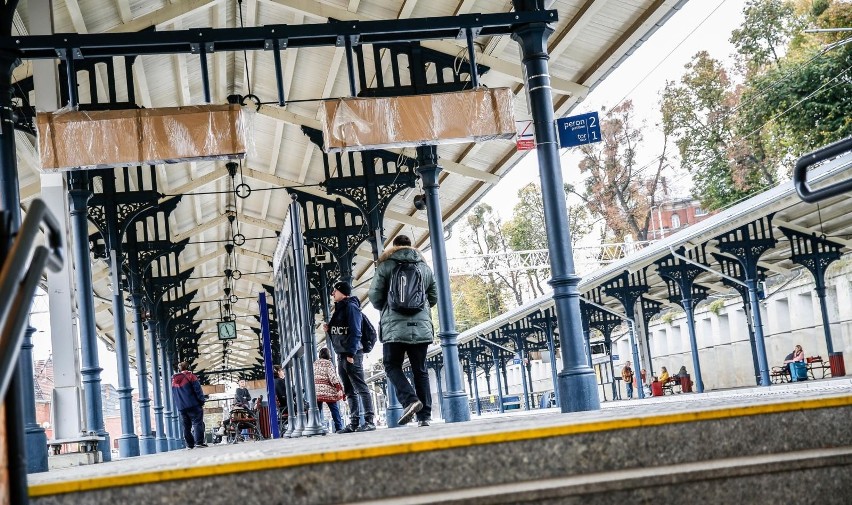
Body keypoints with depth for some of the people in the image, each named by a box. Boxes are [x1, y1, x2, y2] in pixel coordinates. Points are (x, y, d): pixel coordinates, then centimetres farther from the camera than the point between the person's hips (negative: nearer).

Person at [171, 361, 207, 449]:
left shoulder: (173, 380, 15)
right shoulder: (190, 376, -2)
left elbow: (174, 394, 21)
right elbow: (197, 389, -7)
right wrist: (201, 402, -4)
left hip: (181, 407, 5)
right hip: (193, 405, -5)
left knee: (186, 426, 8)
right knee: (197, 423, -6)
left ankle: (189, 444, 6)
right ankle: (199, 442, -15)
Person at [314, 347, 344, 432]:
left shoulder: (314, 364, 15)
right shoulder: (328, 363, -3)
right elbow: (333, 377, -10)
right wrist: (340, 387, -6)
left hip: (316, 391, 5)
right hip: (327, 390, -5)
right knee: (334, 409, 2)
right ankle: (339, 428, -2)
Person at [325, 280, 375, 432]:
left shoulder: (350, 307, -7)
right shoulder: (339, 309, 20)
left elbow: (355, 331, -15)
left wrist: (351, 353, -21)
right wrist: (329, 329, 7)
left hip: (352, 355, -10)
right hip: (341, 355, 10)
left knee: (360, 388, -10)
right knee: (349, 391, 8)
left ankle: (369, 421, -11)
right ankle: (354, 423, 10)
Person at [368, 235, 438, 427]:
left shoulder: (385, 265, 2)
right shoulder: (425, 267, 13)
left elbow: (375, 296, 1)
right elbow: (434, 297, 17)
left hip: (394, 326, -3)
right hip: (421, 327, 3)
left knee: (392, 366, 7)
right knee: (420, 371, 8)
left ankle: (410, 400, -15)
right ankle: (424, 415, 4)